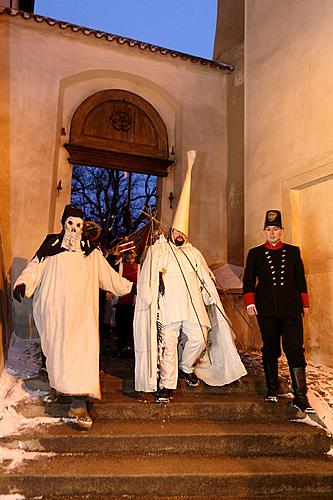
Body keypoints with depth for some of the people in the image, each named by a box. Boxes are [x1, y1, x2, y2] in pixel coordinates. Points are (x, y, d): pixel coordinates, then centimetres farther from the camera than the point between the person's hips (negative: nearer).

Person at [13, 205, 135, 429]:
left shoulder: (90, 250, 11)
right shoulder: (51, 245, 9)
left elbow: (108, 274, 15)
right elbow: (35, 267, 4)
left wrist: (128, 286, 12)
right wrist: (22, 284, -13)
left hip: (81, 311, 0)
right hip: (55, 310, 0)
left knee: (81, 350, -11)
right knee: (59, 349, 2)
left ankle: (79, 406, -8)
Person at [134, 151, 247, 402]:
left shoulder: (193, 253, 20)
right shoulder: (158, 250, 10)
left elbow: (205, 277, 20)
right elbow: (147, 278, 4)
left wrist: (211, 299, 12)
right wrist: (151, 298, -7)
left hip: (193, 305, 3)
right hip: (168, 306, -3)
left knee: (199, 338, -4)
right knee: (168, 344, -3)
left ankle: (187, 367, 25)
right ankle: (167, 384, 8)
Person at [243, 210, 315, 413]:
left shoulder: (293, 251, 10)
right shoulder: (255, 253, 7)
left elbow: (300, 279, 13)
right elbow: (249, 280, 7)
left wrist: (304, 303, 11)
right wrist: (250, 303, -3)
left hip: (291, 308, 0)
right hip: (267, 309, 0)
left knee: (295, 349, -5)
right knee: (270, 350, 8)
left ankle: (300, 396, 3)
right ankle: (272, 389, 23)